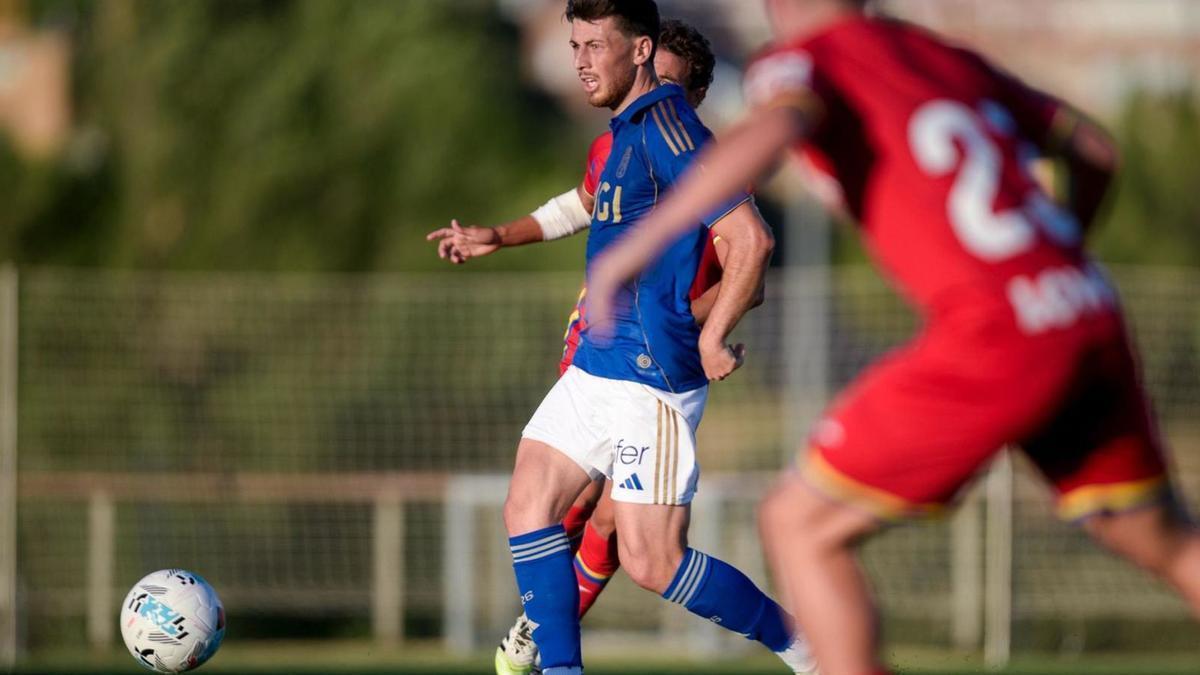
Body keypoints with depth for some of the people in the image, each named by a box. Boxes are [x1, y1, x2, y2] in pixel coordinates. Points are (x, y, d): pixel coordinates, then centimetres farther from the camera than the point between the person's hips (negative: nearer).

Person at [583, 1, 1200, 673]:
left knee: (796, 523, 4)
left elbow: (774, 129, -21)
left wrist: (641, 241, -23)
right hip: (1090, 313, 7)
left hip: (995, 338, -7)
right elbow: (1094, 148, 29)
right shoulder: (950, 58, 23)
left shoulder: (805, 56, 4)